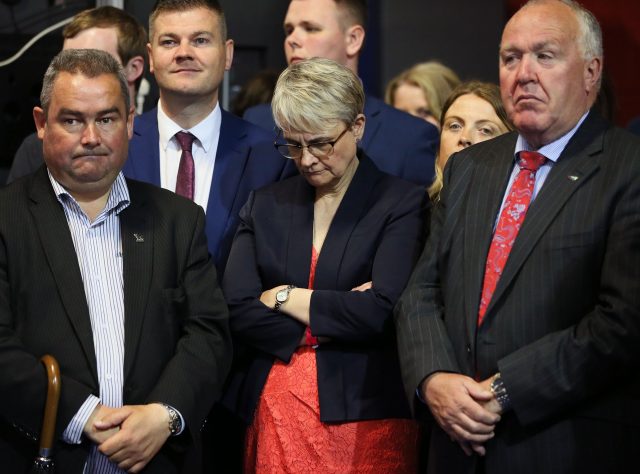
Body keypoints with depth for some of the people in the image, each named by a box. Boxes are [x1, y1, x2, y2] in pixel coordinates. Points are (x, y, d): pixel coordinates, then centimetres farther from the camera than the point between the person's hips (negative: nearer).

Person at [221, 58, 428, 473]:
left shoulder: (402, 202, -3)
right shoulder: (265, 205, 9)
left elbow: (381, 311, -16)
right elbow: (237, 311, -3)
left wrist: (284, 297, -5)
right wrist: (339, 315, -12)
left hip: (362, 419, -3)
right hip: (273, 416, 3)